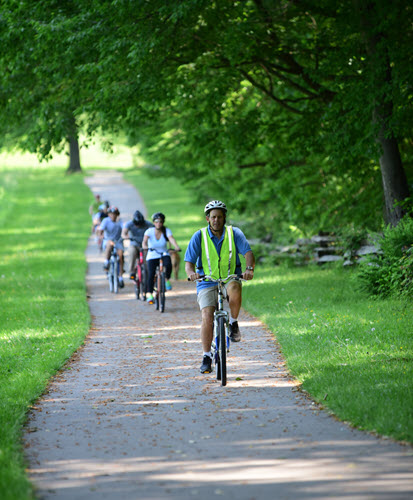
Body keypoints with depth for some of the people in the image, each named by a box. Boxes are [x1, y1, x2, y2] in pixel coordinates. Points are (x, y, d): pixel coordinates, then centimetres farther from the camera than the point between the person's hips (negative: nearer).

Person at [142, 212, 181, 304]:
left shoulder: (166, 231, -7)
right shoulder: (149, 231, -9)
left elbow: (172, 239, -24)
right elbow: (145, 240, -25)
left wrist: (177, 247, -44)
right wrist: (145, 246, -48)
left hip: (164, 255, 0)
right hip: (152, 256, 0)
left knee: (168, 265, -32)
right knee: (151, 275, -17)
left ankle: (167, 280, -6)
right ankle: (149, 294, -6)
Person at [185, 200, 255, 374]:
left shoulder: (234, 233, -4)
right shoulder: (199, 236, -5)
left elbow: (248, 252, -15)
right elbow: (189, 262, -9)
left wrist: (249, 268, -37)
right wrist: (191, 272, -33)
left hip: (230, 279, 0)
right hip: (207, 282, 0)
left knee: (235, 288, -37)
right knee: (207, 318, -17)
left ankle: (233, 323, -12)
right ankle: (207, 357, -3)